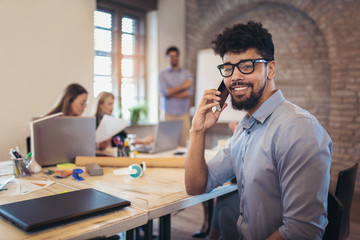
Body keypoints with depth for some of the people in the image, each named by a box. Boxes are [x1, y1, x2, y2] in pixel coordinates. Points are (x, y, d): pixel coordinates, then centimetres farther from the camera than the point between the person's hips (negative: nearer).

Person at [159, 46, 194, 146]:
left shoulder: (187, 74, 10)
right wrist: (183, 86, -5)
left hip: (184, 115, 1)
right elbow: (164, 92, -7)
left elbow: (189, 93, -4)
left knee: (184, 144, -2)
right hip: (169, 115, -1)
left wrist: (171, 93, -6)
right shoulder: (162, 74, 8)